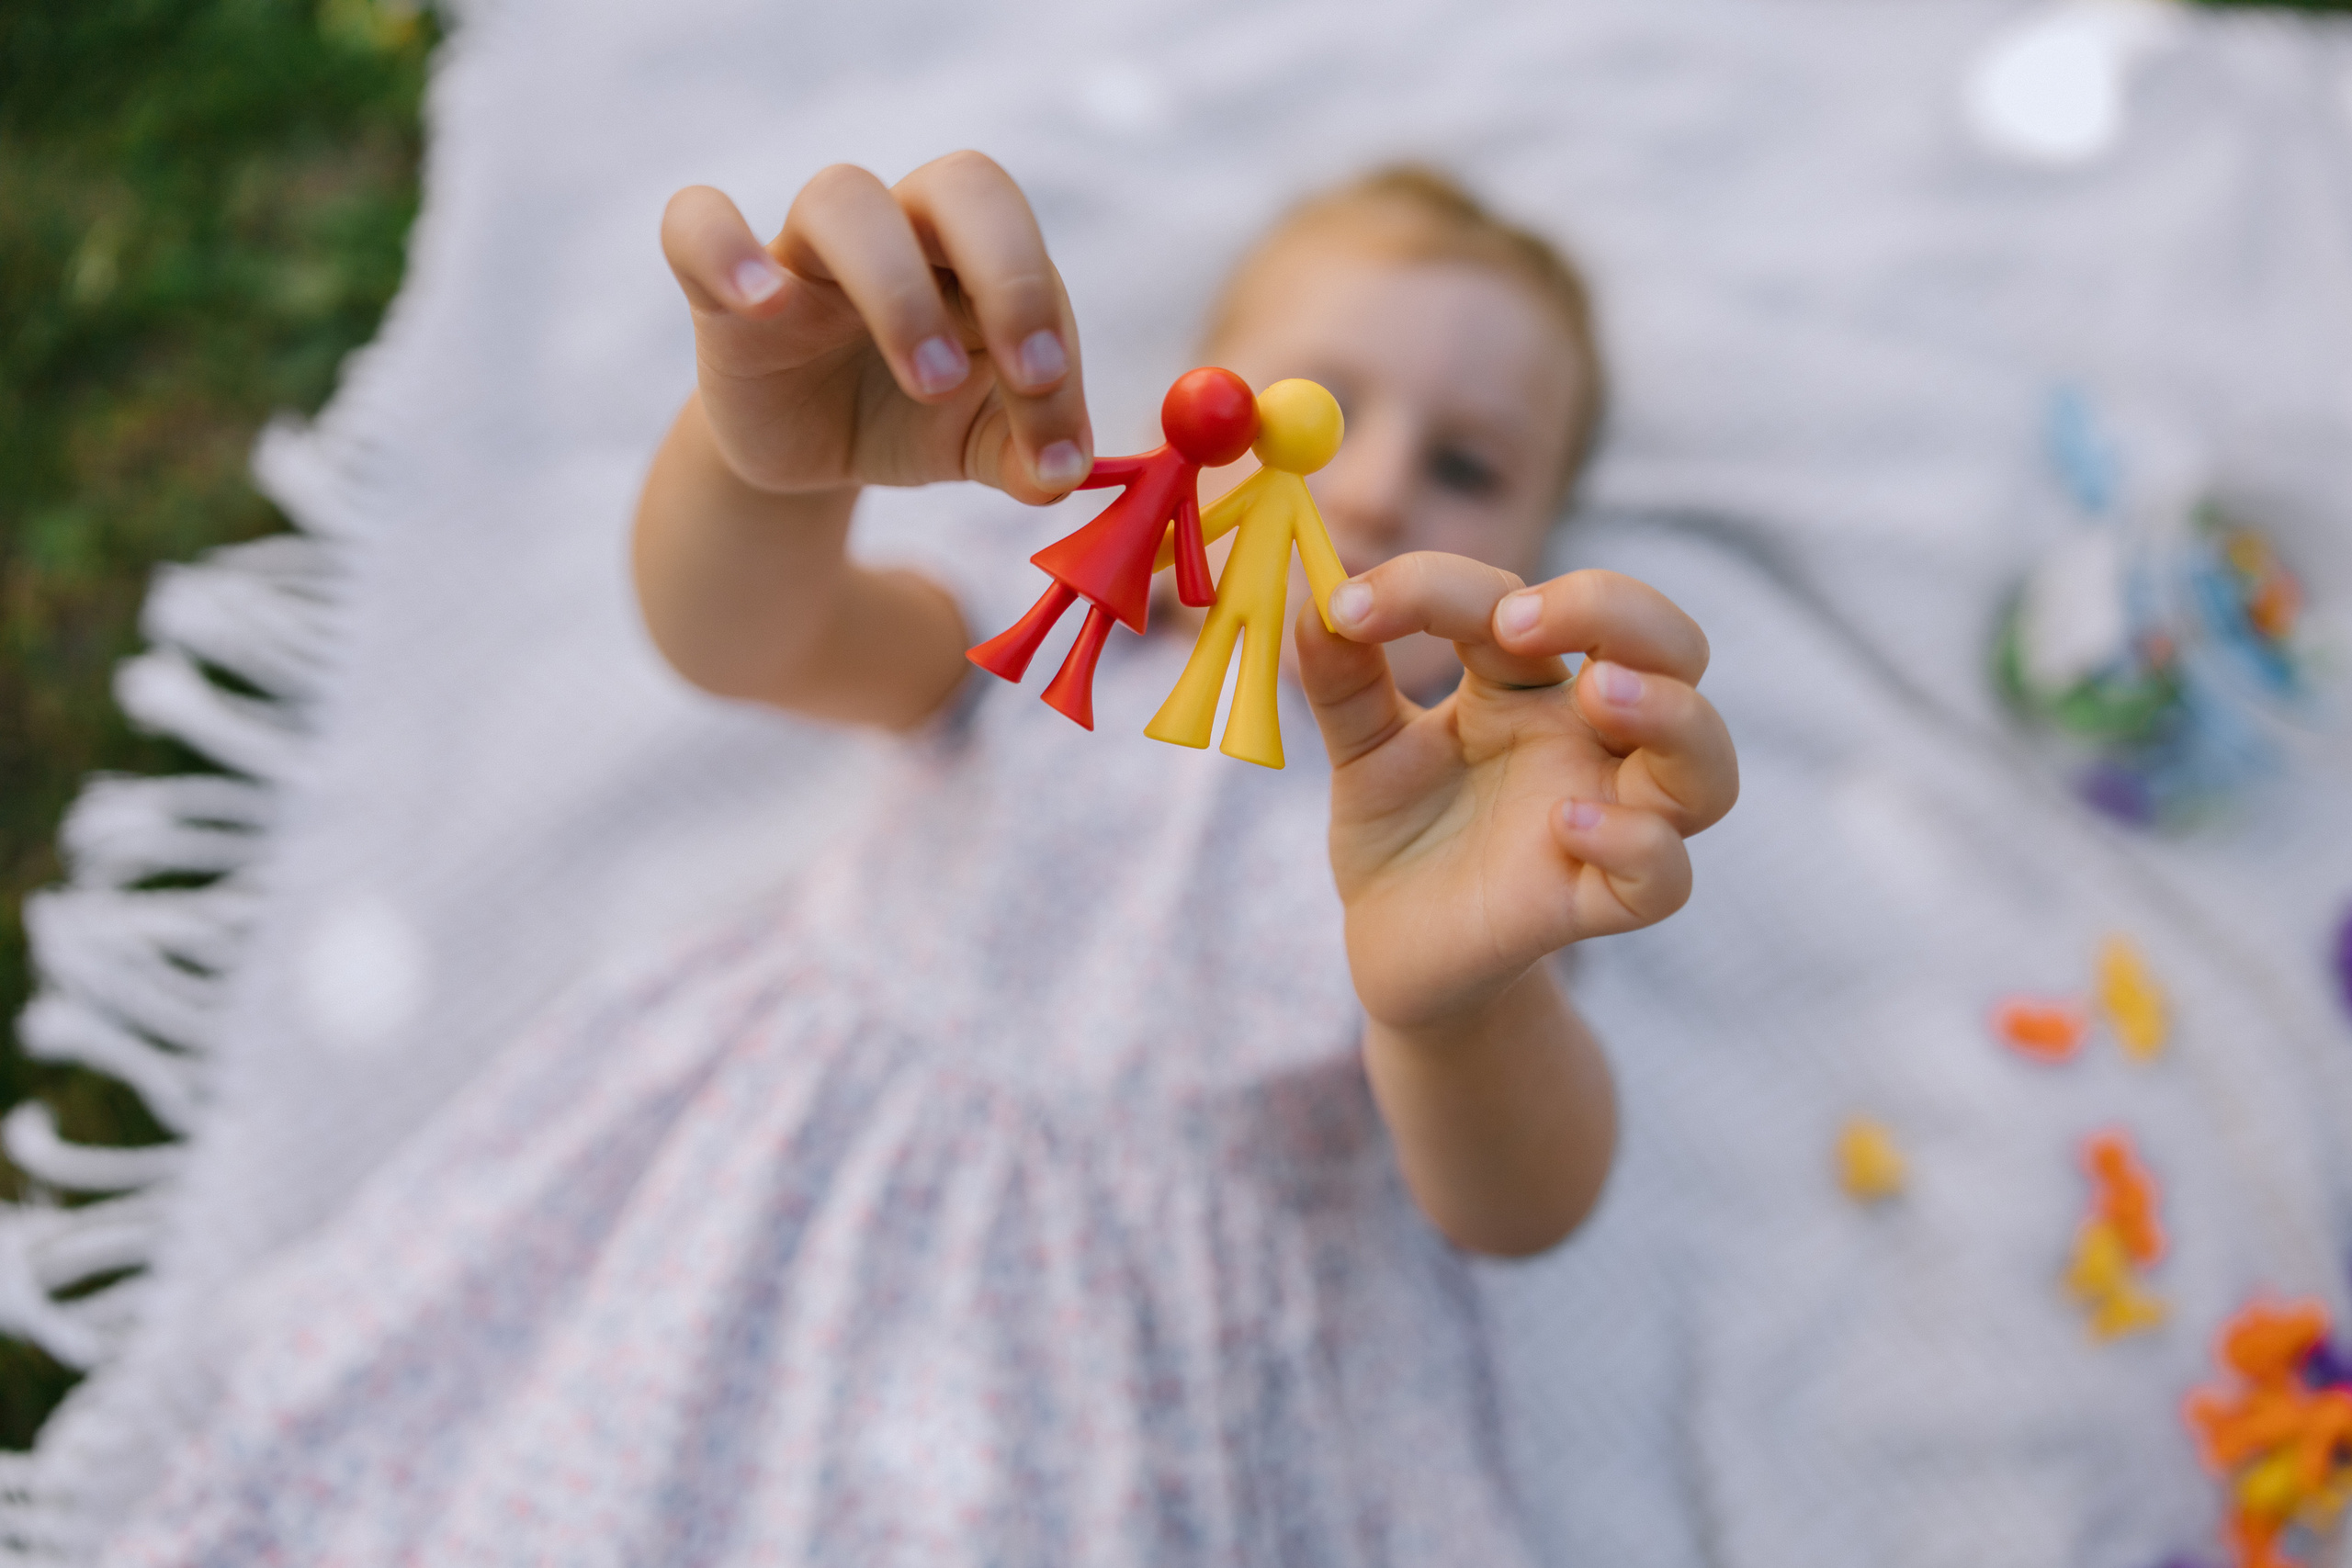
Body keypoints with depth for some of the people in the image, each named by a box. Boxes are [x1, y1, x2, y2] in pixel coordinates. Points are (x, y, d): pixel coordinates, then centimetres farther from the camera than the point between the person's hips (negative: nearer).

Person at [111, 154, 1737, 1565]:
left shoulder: (1460, 777, 1)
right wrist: (766, 447, -35)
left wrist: (1459, 994, -39)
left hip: (1161, 1384, 0)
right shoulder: (1046, 614, 6)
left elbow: (1511, 1210, -16)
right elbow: (742, 636, -12)